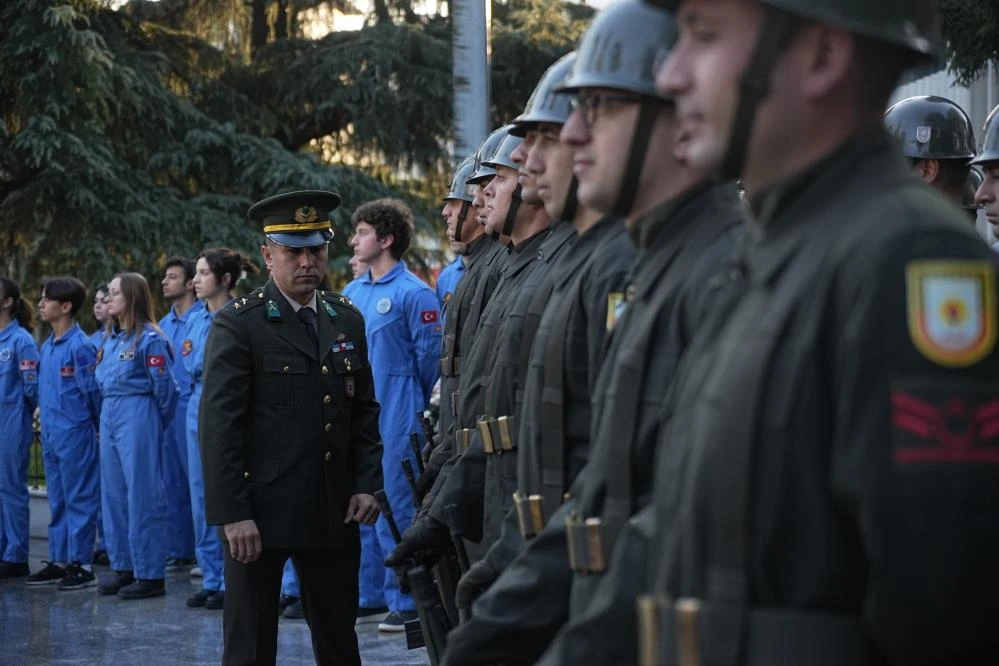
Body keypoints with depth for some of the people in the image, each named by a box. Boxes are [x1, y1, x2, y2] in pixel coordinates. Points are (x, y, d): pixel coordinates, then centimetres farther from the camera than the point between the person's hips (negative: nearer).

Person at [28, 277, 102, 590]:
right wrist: (46, 420, 16)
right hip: (50, 435, 8)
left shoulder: (80, 346, -14)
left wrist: (92, 425, -3)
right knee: (57, 501, 13)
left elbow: (93, 393, -11)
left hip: (75, 435, -8)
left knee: (79, 500, -2)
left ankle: (81, 564, 3)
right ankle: (59, 562, 19)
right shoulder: (47, 347, 11)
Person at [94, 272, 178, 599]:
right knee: (113, 494, 11)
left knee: (142, 495, -5)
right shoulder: (111, 341, 13)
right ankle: (123, 567, 19)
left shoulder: (150, 339, -11)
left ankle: (150, 574, -1)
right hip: (109, 419, 9)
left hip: (138, 421, -9)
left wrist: (153, 425, 1)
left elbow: (164, 389, -8)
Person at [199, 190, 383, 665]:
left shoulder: (347, 320, 11)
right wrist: (232, 515, -16)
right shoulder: (236, 325, -7)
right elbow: (218, 426, -11)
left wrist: (366, 484, 2)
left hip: (334, 513, 5)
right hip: (260, 512, -5)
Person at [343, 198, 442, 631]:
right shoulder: (353, 293, 12)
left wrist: (410, 402, 1)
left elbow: (429, 356, -8)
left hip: (395, 421, -8)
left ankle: (405, 600, 2)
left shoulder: (413, 293, -10)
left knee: (397, 507, -5)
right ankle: (369, 593, 22)